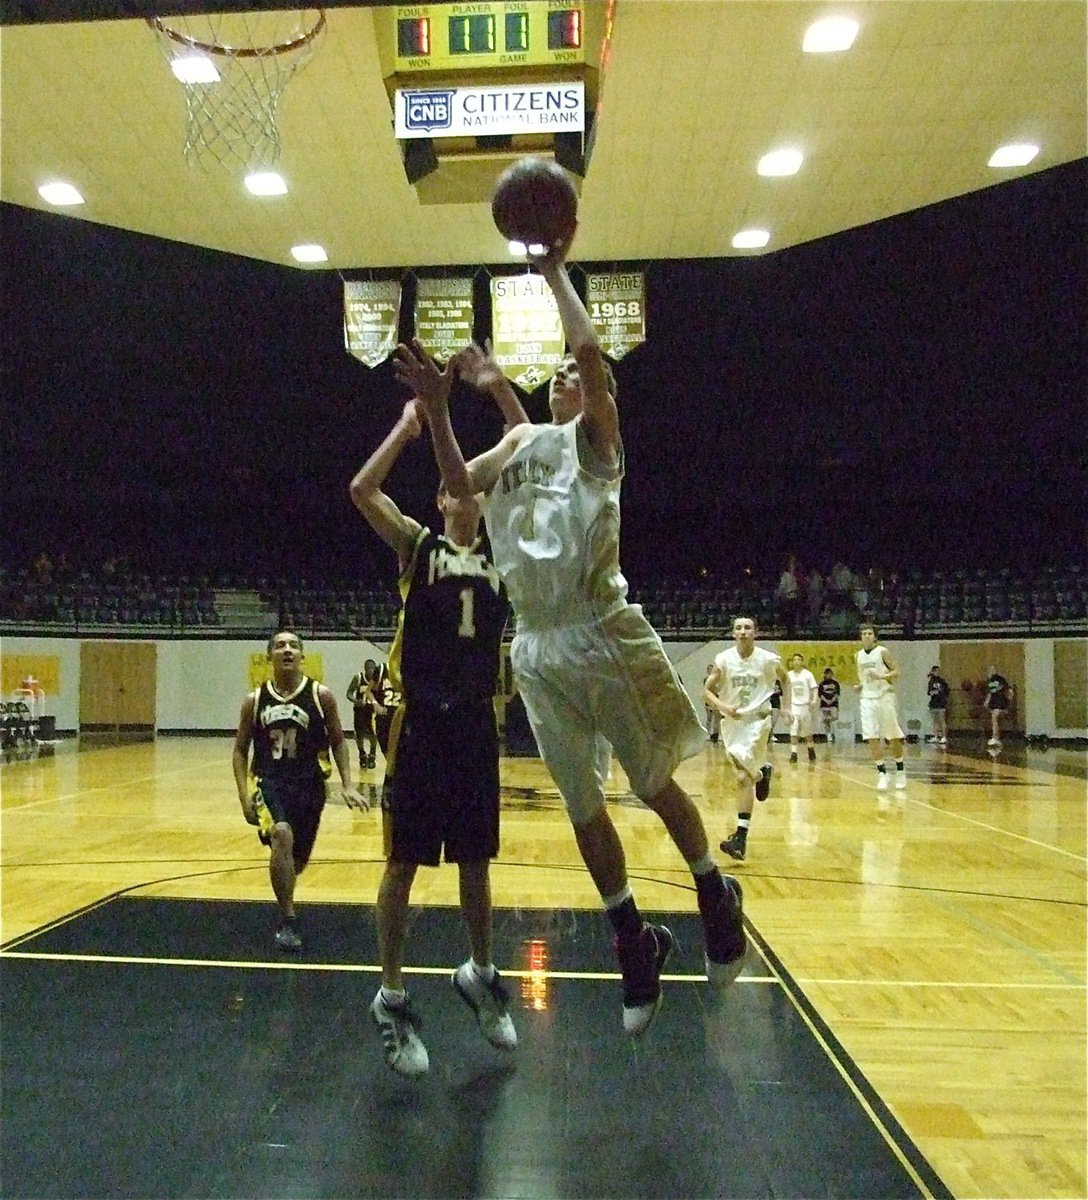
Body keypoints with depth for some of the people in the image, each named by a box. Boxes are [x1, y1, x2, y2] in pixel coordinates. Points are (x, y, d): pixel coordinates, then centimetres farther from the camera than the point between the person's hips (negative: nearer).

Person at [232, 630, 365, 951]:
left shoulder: (321, 695, -4)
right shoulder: (254, 700, -1)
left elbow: (338, 742, 5)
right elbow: (240, 750, 7)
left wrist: (347, 785, -5)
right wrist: (244, 795, -5)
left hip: (309, 784, 1)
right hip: (268, 782, -1)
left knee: (298, 860, 13)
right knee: (282, 835, -31)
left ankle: (284, 896, 52)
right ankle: (287, 921, -19)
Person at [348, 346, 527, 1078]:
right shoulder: (418, 546, 3)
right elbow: (363, 489, -13)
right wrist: (412, 419, -7)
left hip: (476, 721, 4)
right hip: (421, 720, -3)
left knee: (476, 859, 15)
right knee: (405, 860, 2)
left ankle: (480, 973, 34)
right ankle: (392, 999, 15)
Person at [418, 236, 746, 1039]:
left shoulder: (596, 435, 4)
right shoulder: (521, 439, 21)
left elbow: (591, 350, -12)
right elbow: (461, 482, 8)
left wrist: (556, 273, -1)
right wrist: (437, 406, 1)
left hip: (603, 632, -5)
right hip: (539, 646, 6)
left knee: (655, 783, 3)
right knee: (583, 806, 9)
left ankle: (716, 897, 28)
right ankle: (637, 942, 25)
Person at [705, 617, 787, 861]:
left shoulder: (769, 659, -9)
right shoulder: (723, 660, -7)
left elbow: (784, 680, 13)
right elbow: (707, 691, -5)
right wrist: (722, 706, -23)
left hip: (757, 720, -4)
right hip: (732, 721, 4)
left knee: (743, 778, -17)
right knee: (744, 774, 19)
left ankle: (741, 837, -18)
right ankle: (762, 772, 56)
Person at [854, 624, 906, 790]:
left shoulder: (882, 652, -4)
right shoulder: (858, 656, 10)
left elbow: (896, 671, -7)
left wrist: (882, 676, -22)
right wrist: (858, 686, 3)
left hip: (885, 697, -4)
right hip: (867, 699, 4)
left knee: (894, 737, 4)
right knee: (872, 738, -6)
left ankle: (900, 770, 20)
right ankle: (882, 772, 0)